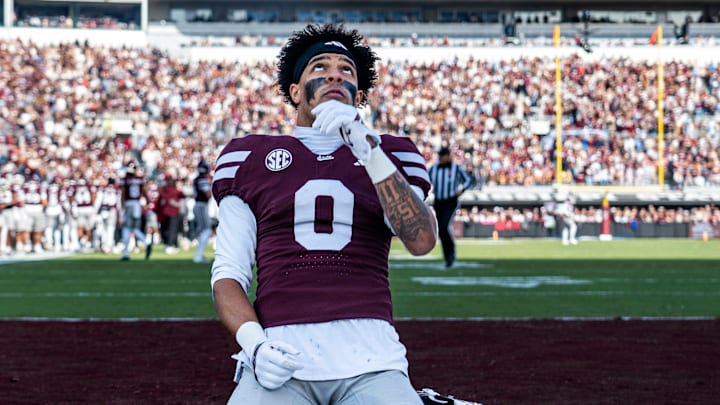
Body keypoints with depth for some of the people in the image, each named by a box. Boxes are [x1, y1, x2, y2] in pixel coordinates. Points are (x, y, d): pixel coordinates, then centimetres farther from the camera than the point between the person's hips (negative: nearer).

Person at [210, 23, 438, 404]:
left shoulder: (390, 155, 17)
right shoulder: (249, 156, 17)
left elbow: (422, 240, -3)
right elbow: (228, 274, 10)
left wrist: (366, 148, -12)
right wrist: (254, 344, -9)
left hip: (369, 361, 0)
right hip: (279, 357, 0)